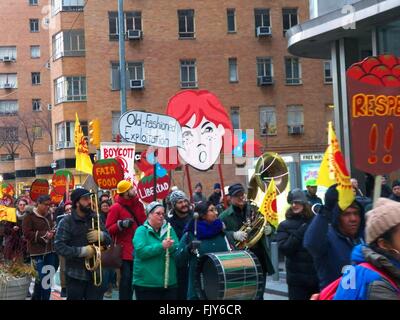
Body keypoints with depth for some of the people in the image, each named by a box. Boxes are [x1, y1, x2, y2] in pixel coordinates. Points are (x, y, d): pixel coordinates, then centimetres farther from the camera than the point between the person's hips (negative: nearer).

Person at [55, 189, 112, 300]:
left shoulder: (95, 219, 9)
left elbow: (109, 240, 10)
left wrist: (101, 235, -13)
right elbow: (59, 247, -15)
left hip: (95, 273, 4)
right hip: (76, 275, -4)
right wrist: (82, 251, -23)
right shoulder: (66, 222, -7)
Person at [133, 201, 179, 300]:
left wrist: (171, 247, -20)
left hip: (169, 282, 5)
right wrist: (161, 246, -24)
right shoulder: (142, 230, -4)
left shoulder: (169, 229, 9)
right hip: (146, 283, -4)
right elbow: (140, 251, -18)